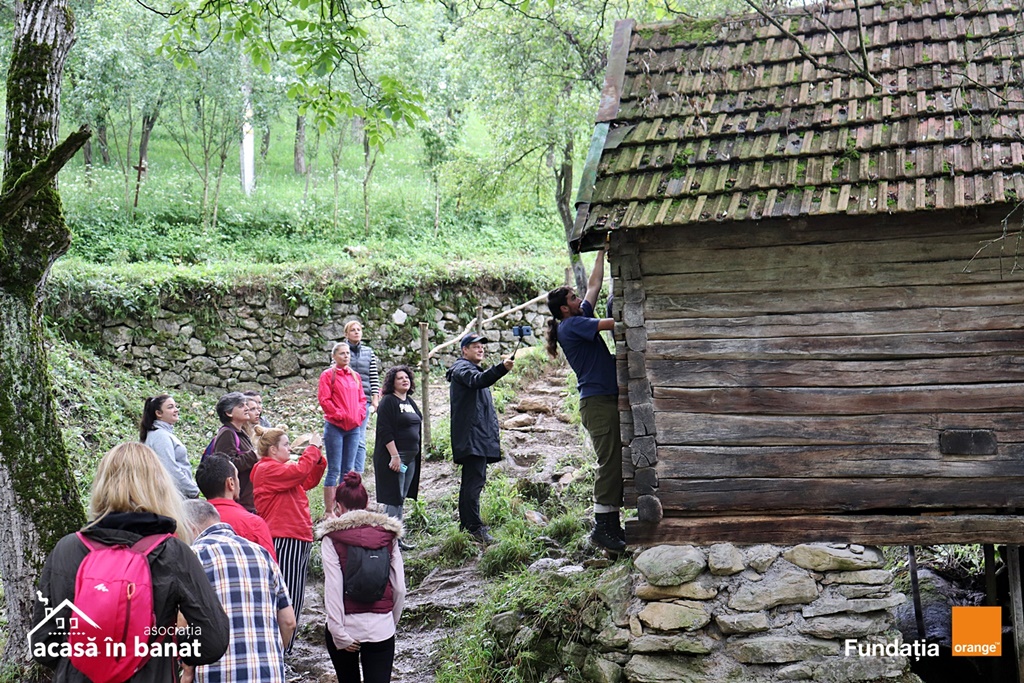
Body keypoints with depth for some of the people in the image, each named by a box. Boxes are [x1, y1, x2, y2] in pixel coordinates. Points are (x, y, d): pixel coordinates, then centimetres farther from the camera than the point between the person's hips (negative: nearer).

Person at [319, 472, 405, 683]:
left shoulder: (333, 538, -4)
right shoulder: (387, 534, 3)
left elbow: (333, 587, -12)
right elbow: (399, 587, 3)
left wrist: (338, 632, -10)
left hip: (347, 626, -1)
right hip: (381, 627, 1)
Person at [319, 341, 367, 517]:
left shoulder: (355, 376, 14)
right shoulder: (328, 375, -3)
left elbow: (361, 399, 16)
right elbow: (324, 400, -11)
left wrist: (359, 414, -1)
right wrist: (340, 415, -15)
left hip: (353, 428, 6)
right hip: (335, 427, -6)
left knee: (349, 469, 9)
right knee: (334, 470, -6)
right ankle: (329, 512, -2)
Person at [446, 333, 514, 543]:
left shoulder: (475, 369, 27)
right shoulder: (462, 369, -5)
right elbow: (478, 381, -28)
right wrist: (502, 368, -45)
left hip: (481, 438, 11)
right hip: (471, 437, -11)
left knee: (471, 482, 12)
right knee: (475, 481, -15)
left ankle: (466, 525, 17)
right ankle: (475, 527, -18)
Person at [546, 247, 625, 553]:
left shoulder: (580, 319, 19)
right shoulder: (571, 325, -7)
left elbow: (594, 285, 26)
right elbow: (612, 324, -13)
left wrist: (602, 252, 27)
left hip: (608, 400, 10)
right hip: (597, 400, -10)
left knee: (616, 463, 7)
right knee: (610, 463, -12)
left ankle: (612, 525, 8)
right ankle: (602, 527, -12)